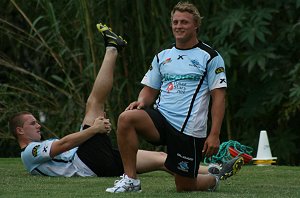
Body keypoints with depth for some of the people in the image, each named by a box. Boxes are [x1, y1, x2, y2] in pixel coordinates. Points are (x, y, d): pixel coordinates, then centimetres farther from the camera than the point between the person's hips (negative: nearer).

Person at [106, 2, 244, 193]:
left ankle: (214, 180, 35)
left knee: (185, 186, -1)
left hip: (190, 129, -4)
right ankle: (131, 179, -19)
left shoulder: (210, 57, -1)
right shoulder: (162, 56, 14)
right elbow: (150, 89, 18)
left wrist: (214, 135, -14)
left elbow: (219, 97, -4)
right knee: (126, 118, -27)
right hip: (161, 118, 4)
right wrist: (141, 102, -7)